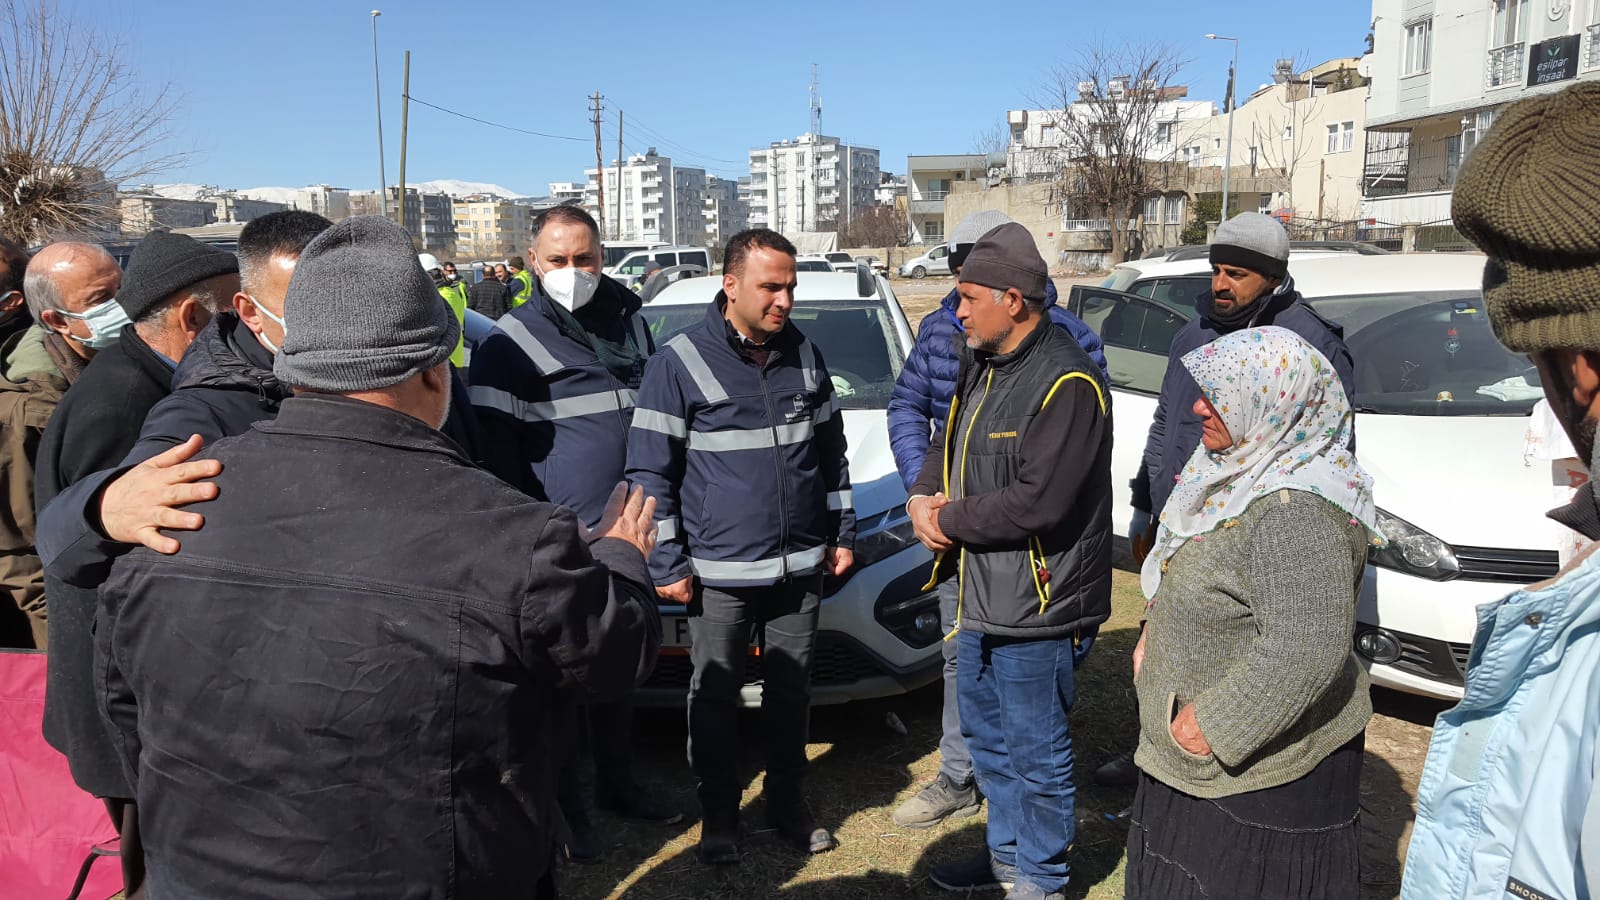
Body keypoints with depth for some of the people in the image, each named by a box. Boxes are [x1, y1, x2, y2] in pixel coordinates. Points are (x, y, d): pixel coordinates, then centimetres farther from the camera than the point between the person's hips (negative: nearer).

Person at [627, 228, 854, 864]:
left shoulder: (805, 356, 6)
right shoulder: (678, 363, -9)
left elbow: (831, 453, 16)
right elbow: (650, 472, -8)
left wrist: (842, 532, 14)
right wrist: (667, 564, -9)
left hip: (801, 567, 4)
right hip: (718, 573, -4)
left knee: (791, 692, 15)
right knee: (715, 697, 10)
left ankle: (787, 803, 33)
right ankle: (719, 814, 29)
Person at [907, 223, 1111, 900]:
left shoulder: (1067, 384, -22)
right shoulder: (980, 366, 9)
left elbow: (1037, 503, -28)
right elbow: (947, 445, 17)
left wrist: (948, 520, -15)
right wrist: (922, 498, -5)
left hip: (1037, 603, -10)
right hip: (979, 593, 10)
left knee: (1037, 753, 7)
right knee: (985, 735, 23)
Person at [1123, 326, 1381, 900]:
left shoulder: (1295, 512, -28)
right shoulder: (1241, 472, 3)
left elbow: (1305, 651, -34)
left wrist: (1211, 725, -26)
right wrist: (1154, 630, 9)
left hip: (1263, 762, -9)